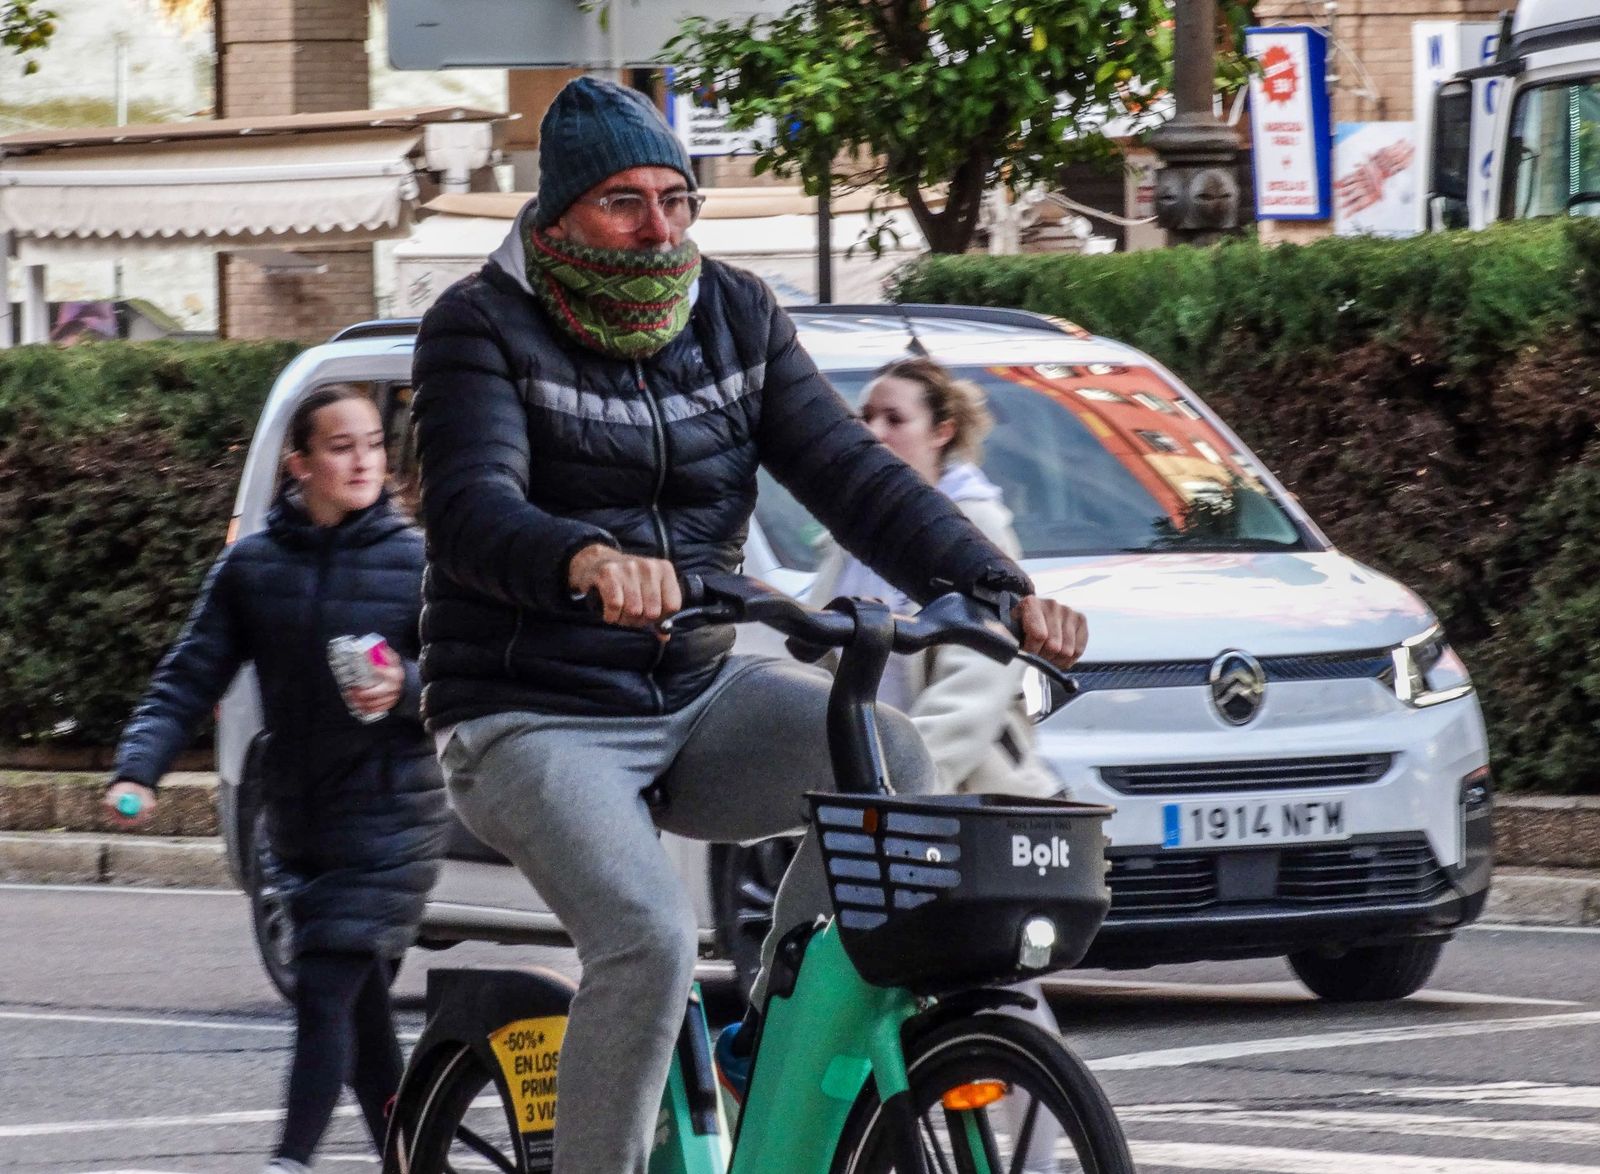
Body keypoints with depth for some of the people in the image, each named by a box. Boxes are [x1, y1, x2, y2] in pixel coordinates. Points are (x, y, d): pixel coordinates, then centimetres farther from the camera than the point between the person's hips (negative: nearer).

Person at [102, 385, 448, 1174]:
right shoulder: (251, 565, 6)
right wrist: (139, 767, -10)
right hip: (299, 825, 4)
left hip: (391, 816, -4)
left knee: (326, 993, -15)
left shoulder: (416, 560, -2)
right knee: (360, 1007, 10)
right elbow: (189, 678, 4)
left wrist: (407, 688, -21)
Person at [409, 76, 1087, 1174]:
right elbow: (472, 508, -25)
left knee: (887, 752, -22)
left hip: (699, 699, 5)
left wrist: (992, 586, -20)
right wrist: (584, 560, -49)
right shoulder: (484, 328, -8)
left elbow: (854, 473, -3)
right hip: (534, 723, -5)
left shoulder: (737, 318, 6)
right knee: (650, 940, -28)